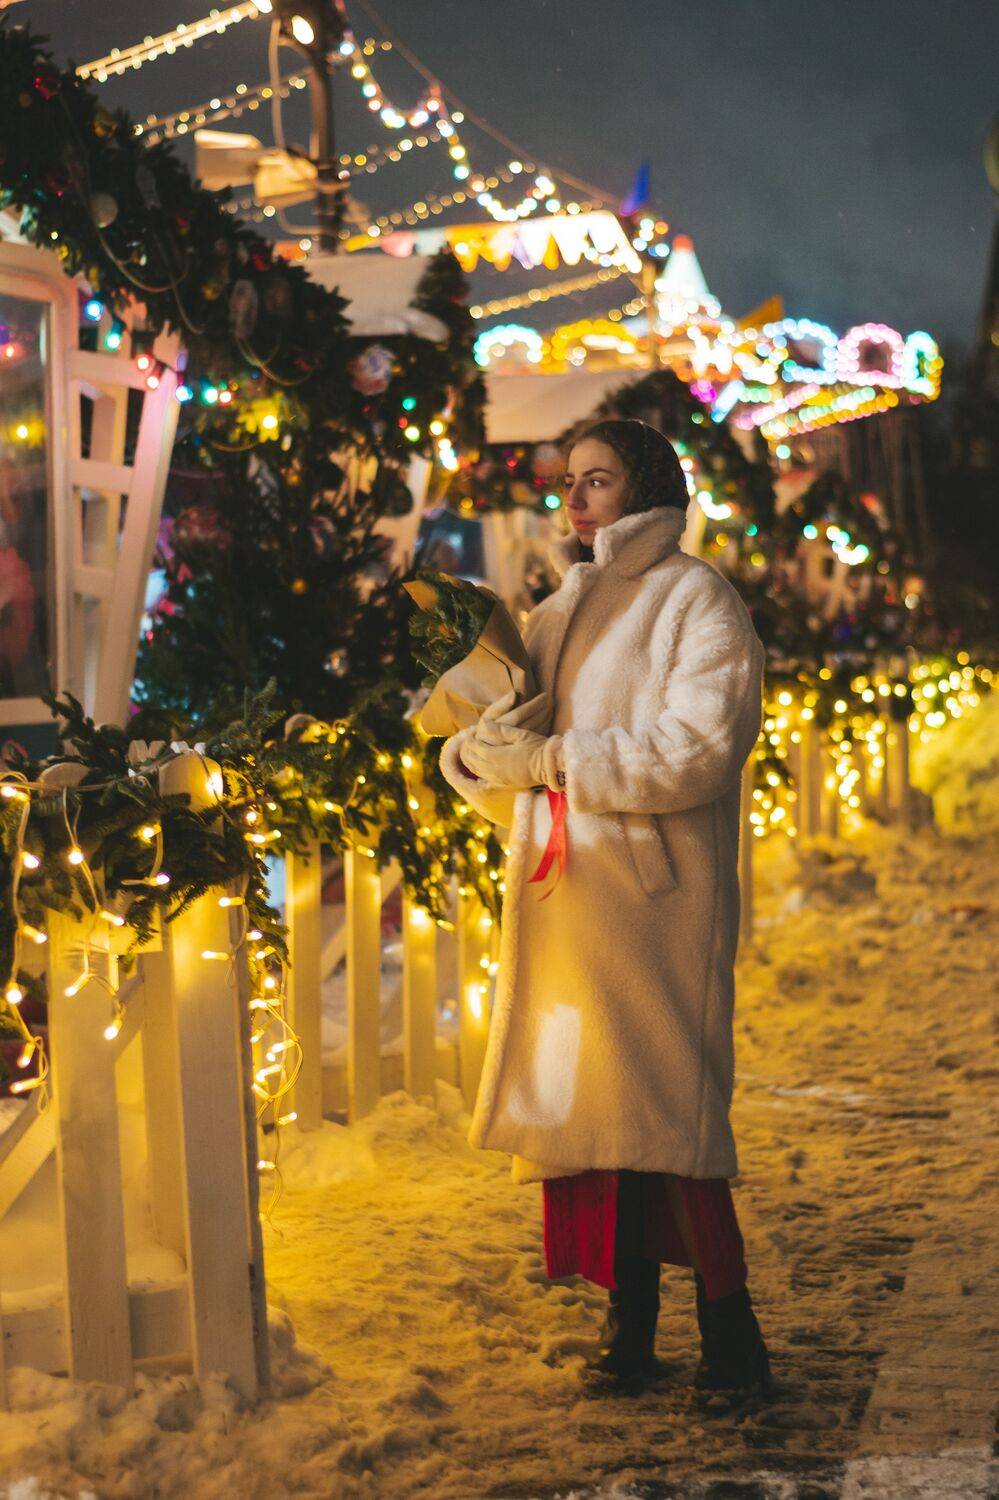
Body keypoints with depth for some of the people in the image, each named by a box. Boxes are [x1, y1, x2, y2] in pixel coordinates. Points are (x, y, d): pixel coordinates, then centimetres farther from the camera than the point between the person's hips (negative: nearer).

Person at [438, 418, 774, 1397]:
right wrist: (478, 751, -5)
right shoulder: (559, 611, 21)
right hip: (561, 895, 6)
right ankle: (628, 1325, 11)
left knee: (657, 1114, -10)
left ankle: (728, 1333, 0)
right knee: (588, 1111, 3)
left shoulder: (695, 600, 0)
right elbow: (499, 728, 18)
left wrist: (554, 760, -14)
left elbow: (697, 748, -14)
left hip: (650, 894, -6)